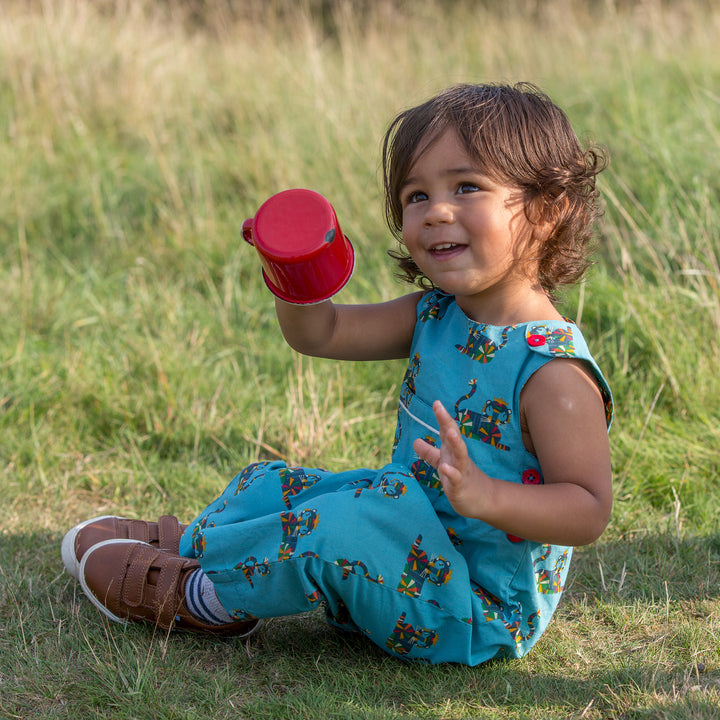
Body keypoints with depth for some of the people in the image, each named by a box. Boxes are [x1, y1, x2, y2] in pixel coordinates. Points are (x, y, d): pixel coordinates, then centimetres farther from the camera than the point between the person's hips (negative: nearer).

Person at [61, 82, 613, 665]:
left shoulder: (553, 368, -24)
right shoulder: (434, 315, 3)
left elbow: (588, 511, -26)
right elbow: (320, 333, 10)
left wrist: (485, 495, -42)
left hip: (481, 614, -9)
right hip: (409, 537, 9)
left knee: (347, 526, -30)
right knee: (275, 485, 15)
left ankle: (195, 595, -8)